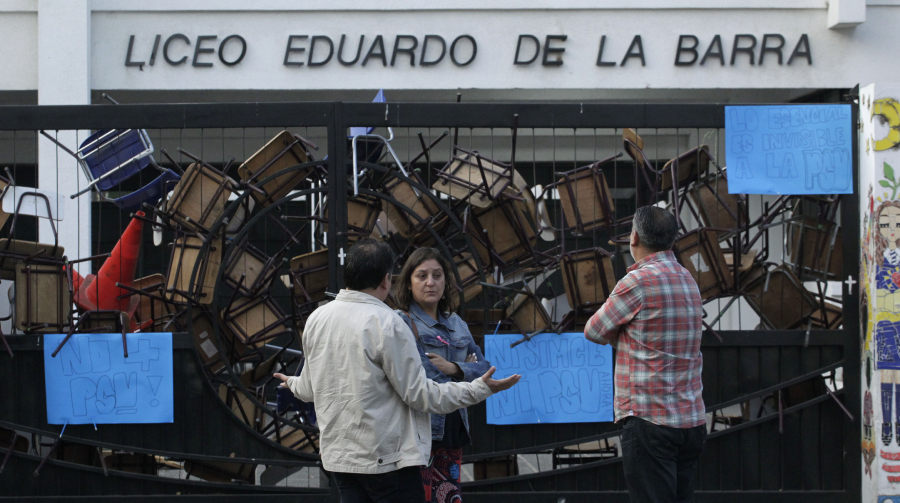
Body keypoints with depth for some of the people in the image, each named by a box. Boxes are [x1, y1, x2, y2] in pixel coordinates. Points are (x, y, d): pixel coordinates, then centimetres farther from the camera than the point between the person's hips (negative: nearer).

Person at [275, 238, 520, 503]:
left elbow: (309, 389, 16)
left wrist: (293, 383, 39)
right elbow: (419, 394, -14)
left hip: (338, 456, 7)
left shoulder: (316, 319, 5)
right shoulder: (386, 322, -16)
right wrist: (479, 389, -8)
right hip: (386, 458, -7)